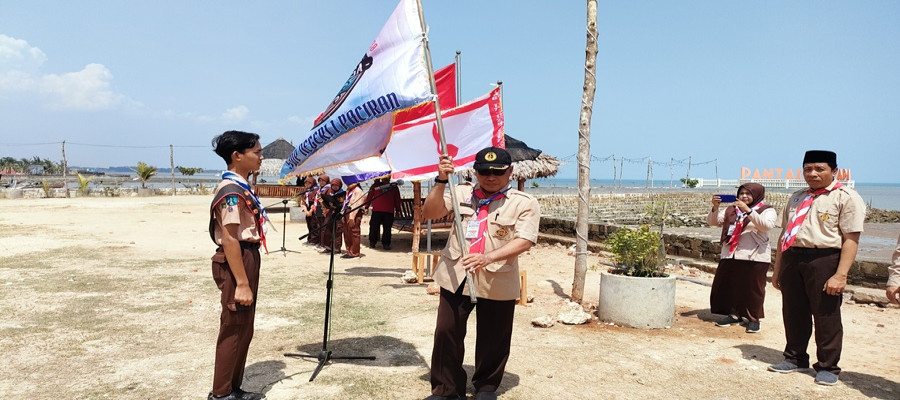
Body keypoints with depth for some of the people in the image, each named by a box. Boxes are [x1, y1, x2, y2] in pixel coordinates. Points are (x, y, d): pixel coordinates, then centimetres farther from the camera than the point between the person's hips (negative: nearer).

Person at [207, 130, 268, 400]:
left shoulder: (241, 187, 13)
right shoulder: (232, 190, -18)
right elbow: (229, 239, -22)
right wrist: (242, 284, -23)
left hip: (247, 259, 10)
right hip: (236, 263, -10)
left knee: (243, 331, 16)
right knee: (233, 331, 1)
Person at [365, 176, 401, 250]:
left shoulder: (394, 187, 14)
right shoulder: (375, 185, 10)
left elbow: (397, 199, 16)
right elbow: (369, 196, 10)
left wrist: (397, 210, 13)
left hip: (389, 212, 1)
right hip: (376, 211, -1)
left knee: (387, 229, 0)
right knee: (374, 227, 1)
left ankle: (386, 244, 8)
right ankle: (372, 242, 17)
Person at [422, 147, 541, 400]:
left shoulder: (525, 204, -3)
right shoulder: (461, 193, 7)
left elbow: (524, 242, -15)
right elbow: (430, 213, -3)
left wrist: (487, 258, -29)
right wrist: (441, 181, -17)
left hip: (498, 282, -2)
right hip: (455, 277, 2)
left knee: (492, 339, 10)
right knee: (447, 333, 5)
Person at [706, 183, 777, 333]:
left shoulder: (767, 210, 2)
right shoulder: (731, 210, 14)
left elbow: (767, 225, -18)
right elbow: (712, 222, 10)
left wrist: (748, 210, -26)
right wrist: (715, 207, -8)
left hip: (754, 257, -4)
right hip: (729, 256, 5)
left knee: (752, 289, 0)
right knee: (727, 286, 6)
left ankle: (753, 319, 14)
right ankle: (734, 314, 21)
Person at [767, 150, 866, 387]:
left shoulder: (846, 197, -4)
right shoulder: (796, 198, 17)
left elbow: (851, 239, -11)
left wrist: (840, 275, -18)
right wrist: (777, 269, 18)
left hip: (824, 260, -6)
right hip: (792, 258, 6)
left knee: (826, 316, 3)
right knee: (793, 313, 12)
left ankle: (827, 367, 18)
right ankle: (794, 358, 28)